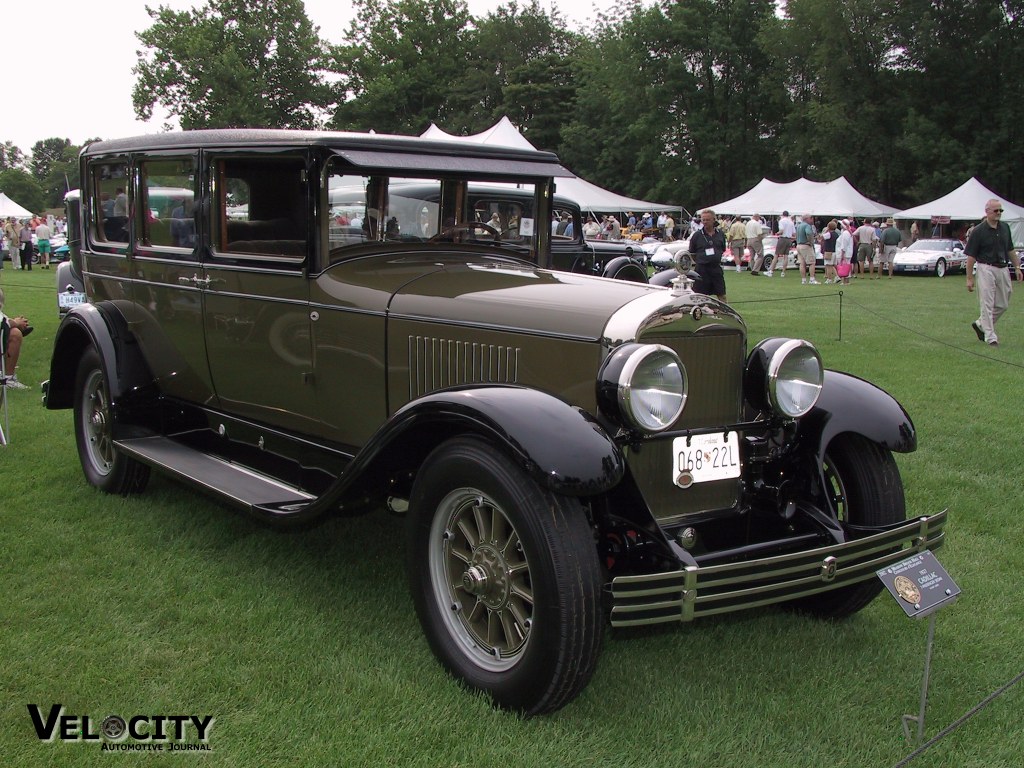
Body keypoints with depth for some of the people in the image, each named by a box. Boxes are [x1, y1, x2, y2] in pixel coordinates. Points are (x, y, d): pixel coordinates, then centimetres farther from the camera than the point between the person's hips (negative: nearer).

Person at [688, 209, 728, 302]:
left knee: (721, 295, 5)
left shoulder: (720, 234, 7)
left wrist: (717, 258, 9)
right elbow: (691, 253, 4)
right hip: (702, 269, -2)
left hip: (717, 268, 2)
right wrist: (699, 261, -1)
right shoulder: (697, 235, -1)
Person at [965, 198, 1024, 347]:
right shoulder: (979, 231, -9)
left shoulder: (1005, 227, 8)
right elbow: (971, 256, -8)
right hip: (986, 269, -6)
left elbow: (1010, 250, 18)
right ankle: (990, 337, 0)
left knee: (1003, 304, 10)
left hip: (1003, 269, 6)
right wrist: (969, 278, -10)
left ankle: (980, 324, 28)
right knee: (987, 304, -4)